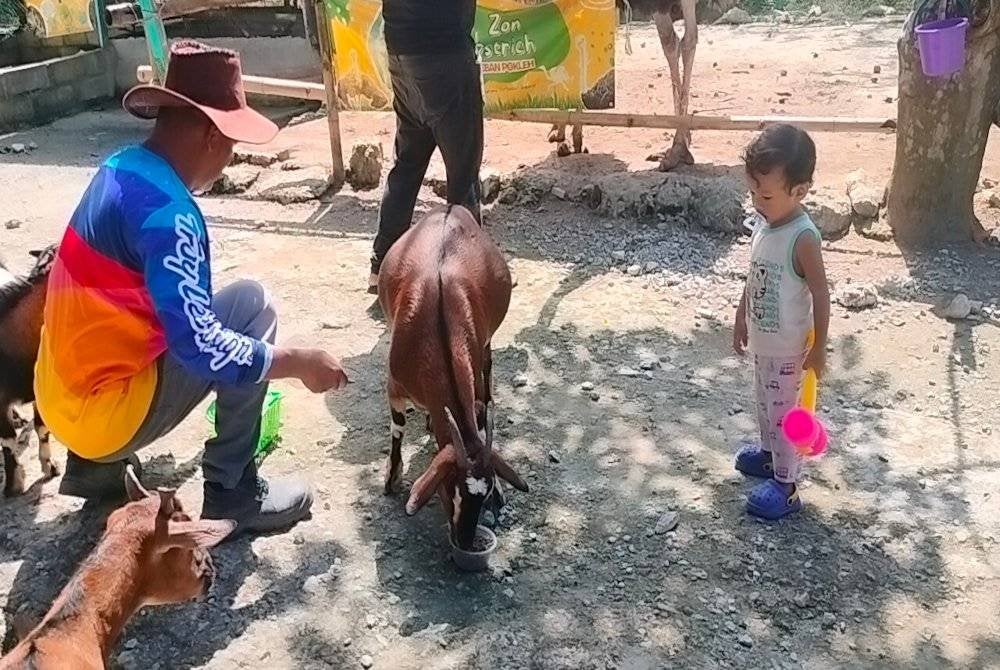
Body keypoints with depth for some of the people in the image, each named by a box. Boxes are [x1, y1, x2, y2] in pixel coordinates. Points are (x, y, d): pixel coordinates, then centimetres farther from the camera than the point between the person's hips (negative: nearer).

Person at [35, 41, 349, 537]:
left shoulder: (120, 169, 4)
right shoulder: (166, 211, -24)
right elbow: (201, 349, -28)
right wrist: (300, 363, -17)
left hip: (63, 398, 9)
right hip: (105, 412, -9)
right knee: (250, 305, -10)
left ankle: (95, 463, 22)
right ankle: (231, 492, -3)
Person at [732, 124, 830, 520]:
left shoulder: (802, 238, -26)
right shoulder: (763, 223, -2)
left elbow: (820, 294, -21)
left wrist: (818, 348, -16)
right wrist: (742, 318, 18)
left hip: (787, 346, -8)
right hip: (762, 339, 8)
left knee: (782, 412, 4)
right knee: (765, 402, 25)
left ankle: (786, 487, 18)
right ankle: (769, 452, 47)